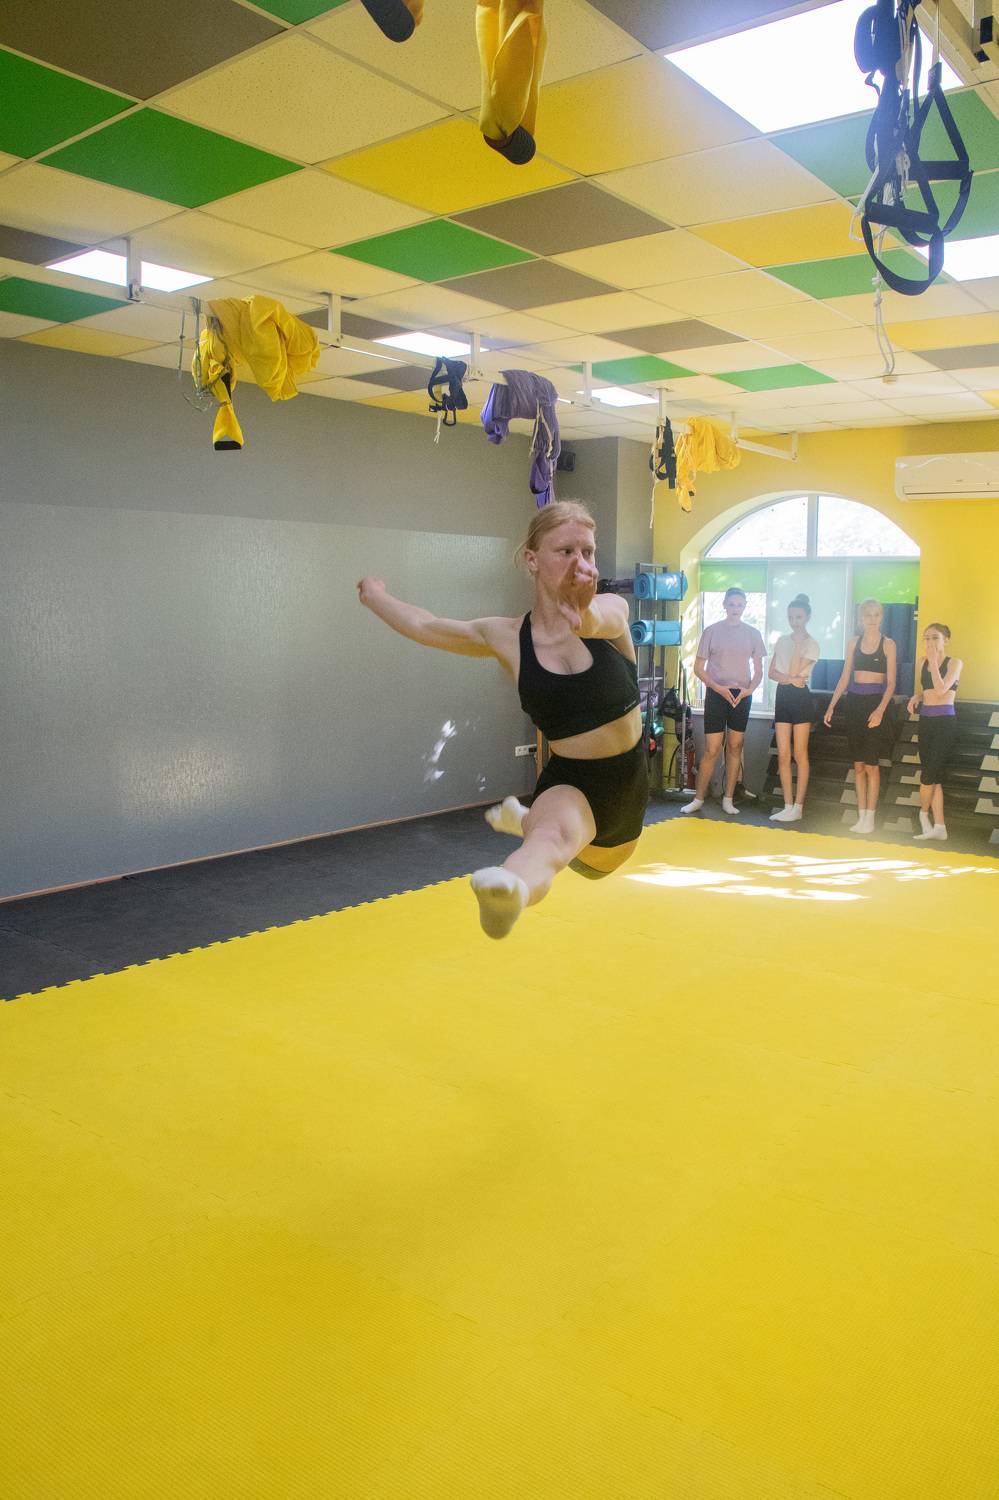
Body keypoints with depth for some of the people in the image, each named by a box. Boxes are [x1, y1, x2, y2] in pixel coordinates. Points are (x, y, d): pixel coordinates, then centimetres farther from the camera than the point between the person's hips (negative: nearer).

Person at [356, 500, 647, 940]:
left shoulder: (610, 609, -14)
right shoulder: (505, 638, -10)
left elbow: (600, 621, -42)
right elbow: (425, 626, 7)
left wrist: (585, 617, -66)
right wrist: (375, 595, 24)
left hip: (631, 782, 3)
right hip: (570, 783, -3)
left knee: (594, 862, 33)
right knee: (555, 834, -39)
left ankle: (526, 820, 62)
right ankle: (510, 892, -70)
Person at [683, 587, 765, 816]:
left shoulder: (753, 634, 7)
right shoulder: (712, 631, 0)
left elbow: (758, 671, 10)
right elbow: (698, 668, -1)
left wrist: (749, 689, -9)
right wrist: (718, 688, -14)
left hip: (742, 696, 3)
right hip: (716, 694, -3)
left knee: (735, 746, 7)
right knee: (711, 750, -5)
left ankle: (728, 799, 15)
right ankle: (698, 799, 4)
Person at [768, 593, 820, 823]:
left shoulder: (812, 645, -4)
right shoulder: (782, 641, 12)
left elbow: (794, 671, -14)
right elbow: (772, 672, 6)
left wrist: (798, 644, -12)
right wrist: (788, 678, -13)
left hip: (800, 697, -5)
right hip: (782, 696, 5)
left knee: (800, 755, -2)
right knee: (783, 755, 2)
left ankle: (798, 807, 3)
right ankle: (788, 806, 7)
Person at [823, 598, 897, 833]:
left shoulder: (888, 644, -2)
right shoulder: (854, 642, 9)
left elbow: (891, 682, -6)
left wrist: (880, 710, -21)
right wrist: (831, 706, 6)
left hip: (875, 703, -4)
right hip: (854, 701, 4)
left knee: (871, 764, -5)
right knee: (857, 764, 5)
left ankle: (870, 818, 1)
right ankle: (861, 816, 11)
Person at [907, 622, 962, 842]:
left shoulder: (954, 662, -6)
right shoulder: (923, 662, 11)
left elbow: (941, 690, -19)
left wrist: (934, 660, -18)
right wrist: (916, 697, 2)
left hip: (945, 722, -6)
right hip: (925, 721, 6)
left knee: (929, 773, -7)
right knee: (933, 776, 4)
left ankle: (924, 813, 17)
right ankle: (939, 827, 7)